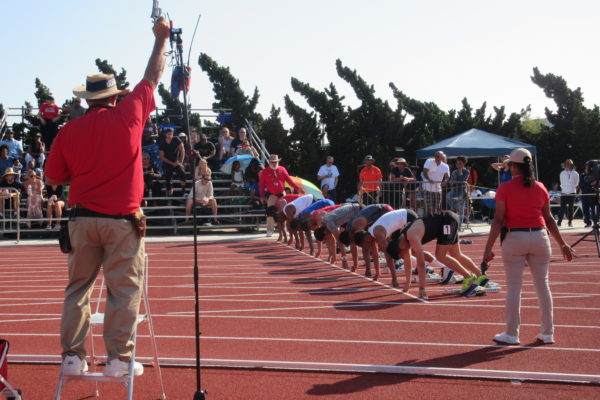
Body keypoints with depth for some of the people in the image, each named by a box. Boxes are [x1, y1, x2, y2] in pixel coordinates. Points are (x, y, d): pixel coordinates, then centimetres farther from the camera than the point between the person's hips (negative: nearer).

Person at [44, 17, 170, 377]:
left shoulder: (69, 131, 3)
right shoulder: (127, 114, -3)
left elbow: (53, 178, 11)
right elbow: (153, 76, 10)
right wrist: (162, 38, 23)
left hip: (82, 219, 3)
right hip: (123, 220, -3)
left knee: (78, 289, 11)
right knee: (125, 291, 2)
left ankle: (73, 356, 12)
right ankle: (118, 358, 3)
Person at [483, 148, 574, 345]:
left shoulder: (505, 188, -6)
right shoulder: (540, 188, 5)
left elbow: (498, 220, -10)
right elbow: (549, 219, 8)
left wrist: (489, 247, -9)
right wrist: (562, 244, 16)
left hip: (514, 239, -3)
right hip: (539, 238, 3)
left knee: (514, 286, 2)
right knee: (542, 286, 10)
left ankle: (511, 334, 7)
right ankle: (547, 333, 16)